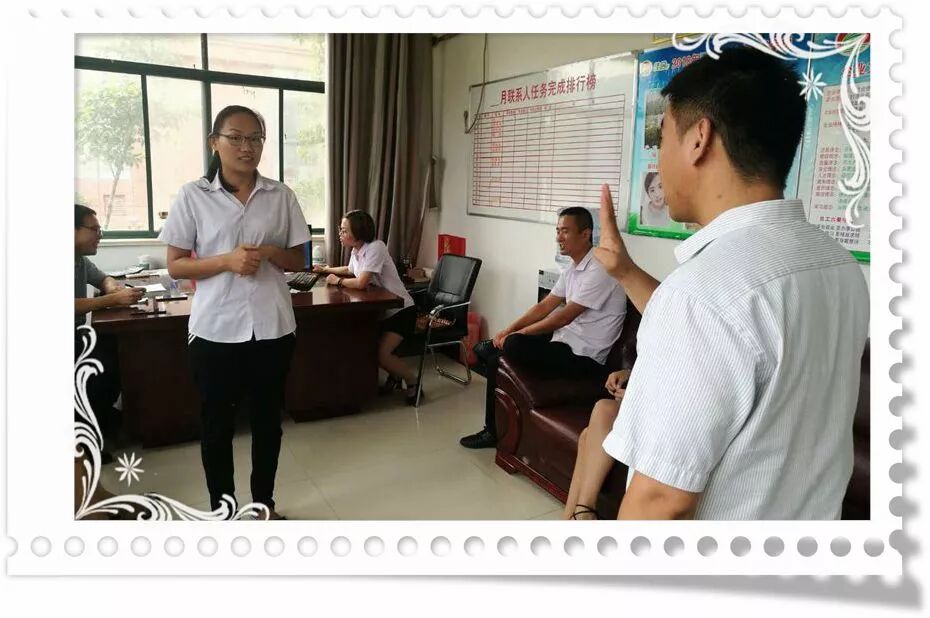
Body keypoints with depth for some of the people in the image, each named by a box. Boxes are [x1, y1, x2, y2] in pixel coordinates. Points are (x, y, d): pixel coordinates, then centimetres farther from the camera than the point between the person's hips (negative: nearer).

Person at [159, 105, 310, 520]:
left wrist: (269, 254, -13)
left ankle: (264, 505, 33)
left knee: (267, 421, 13)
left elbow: (298, 260, 8)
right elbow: (175, 266, -2)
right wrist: (227, 260, -18)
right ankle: (222, 512, 29)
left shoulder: (280, 196, 3)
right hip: (215, 328, -1)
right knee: (217, 424, 10)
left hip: (272, 327, 2)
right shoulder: (193, 196, -2)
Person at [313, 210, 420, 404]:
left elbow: (361, 283, -30)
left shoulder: (375, 247, -21)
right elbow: (350, 271, 32)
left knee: (381, 353, -22)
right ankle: (394, 376, 21)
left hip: (401, 311, -9)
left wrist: (338, 281, -14)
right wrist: (327, 269, 25)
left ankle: (413, 382, 3)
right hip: (380, 311, 9)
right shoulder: (356, 251, 6)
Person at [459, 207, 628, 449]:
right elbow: (545, 306, 11)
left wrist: (515, 335, -14)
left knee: (513, 346, -24)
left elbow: (563, 318, -20)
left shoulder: (599, 271, -18)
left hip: (583, 356, -9)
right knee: (496, 358, -2)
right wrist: (509, 329, -2)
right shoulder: (572, 269, 11)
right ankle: (493, 429, 8)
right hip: (566, 341, 9)